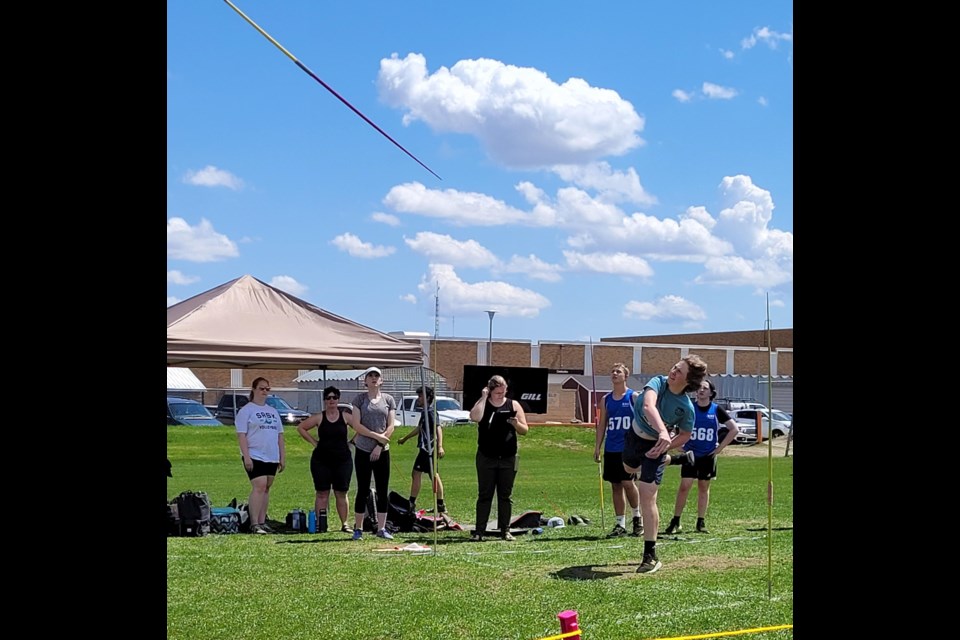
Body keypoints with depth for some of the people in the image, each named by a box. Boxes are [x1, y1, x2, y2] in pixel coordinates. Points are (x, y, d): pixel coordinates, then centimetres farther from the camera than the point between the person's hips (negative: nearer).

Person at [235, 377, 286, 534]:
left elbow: (280, 435, 20)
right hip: (254, 456, -7)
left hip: (272, 457, 7)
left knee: (266, 488, 6)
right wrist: (246, 457, -17)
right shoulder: (246, 410, -2)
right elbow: (241, 434, -9)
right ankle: (254, 524, -16)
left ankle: (262, 522, 10)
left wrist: (283, 457, 14)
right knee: (259, 487, -16)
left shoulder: (273, 412, 18)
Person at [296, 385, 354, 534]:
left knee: (341, 493, 5)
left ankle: (344, 524, 10)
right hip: (321, 460, 0)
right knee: (322, 494, 3)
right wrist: (313, 442, 2)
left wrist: (352, 442, -1)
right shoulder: (319, 418, 0)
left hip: (343, 460, 0)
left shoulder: (345, 416, 0)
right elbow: (300, 428, 8)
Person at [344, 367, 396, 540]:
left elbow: (391, 427, 2)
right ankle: (358, 529, 7)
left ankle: (381, 528, 9)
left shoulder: (388, 399, 6)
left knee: (383, 491, 3)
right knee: (363, 490, 0)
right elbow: (356, 425, -6)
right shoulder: (359, 398, 1)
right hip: (363, 451, -2)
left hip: (382, 451, 2)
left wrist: (380, 445, -8)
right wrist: (376, 436, -12)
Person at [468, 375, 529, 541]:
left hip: (508, 459, 1)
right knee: (484, 495, 1)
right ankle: (479, 531, 3)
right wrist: (483, 397, -15)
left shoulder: (514, 405, 5)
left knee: (506, 495, 5)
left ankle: (505, 530, 11)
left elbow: (524, 430, 5)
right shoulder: (483, 404, 1)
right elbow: (474, 417, -22)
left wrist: (516, 423, -16)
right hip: (486, 458, -1)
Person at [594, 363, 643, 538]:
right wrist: (598, 446, 6)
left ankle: (637, 516, 8)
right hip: (611, 449, 5)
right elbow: (602, 424, 13)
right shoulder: (606, 399, 12)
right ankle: (620, 524, 11)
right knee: (616, 486, 5)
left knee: (627, 482, -13)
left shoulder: (634, 397, -1)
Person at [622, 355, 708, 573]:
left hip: (654, 445, -4)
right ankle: (674, 460, 67)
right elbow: (648, 406, -47)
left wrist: (665, 446, -23)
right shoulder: (658, 382, -26)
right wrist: (662, 431, -63)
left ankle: (651, 556, -8)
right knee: (629, 469, 35)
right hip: (633, 434, 4)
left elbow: (686, 435, -5)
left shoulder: (686, 407, -25)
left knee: (647, 498, -15)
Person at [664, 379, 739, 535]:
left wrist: (720, 448, -3)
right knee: (684, 486, -7)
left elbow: (734, 429, 1)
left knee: (704, 487, 8)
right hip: (690, 454, -1)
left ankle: (701, 522, 15)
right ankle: (675, 521, -1)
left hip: (708, 456, 1)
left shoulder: (716, 410, -1)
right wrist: (680, 446, -1)